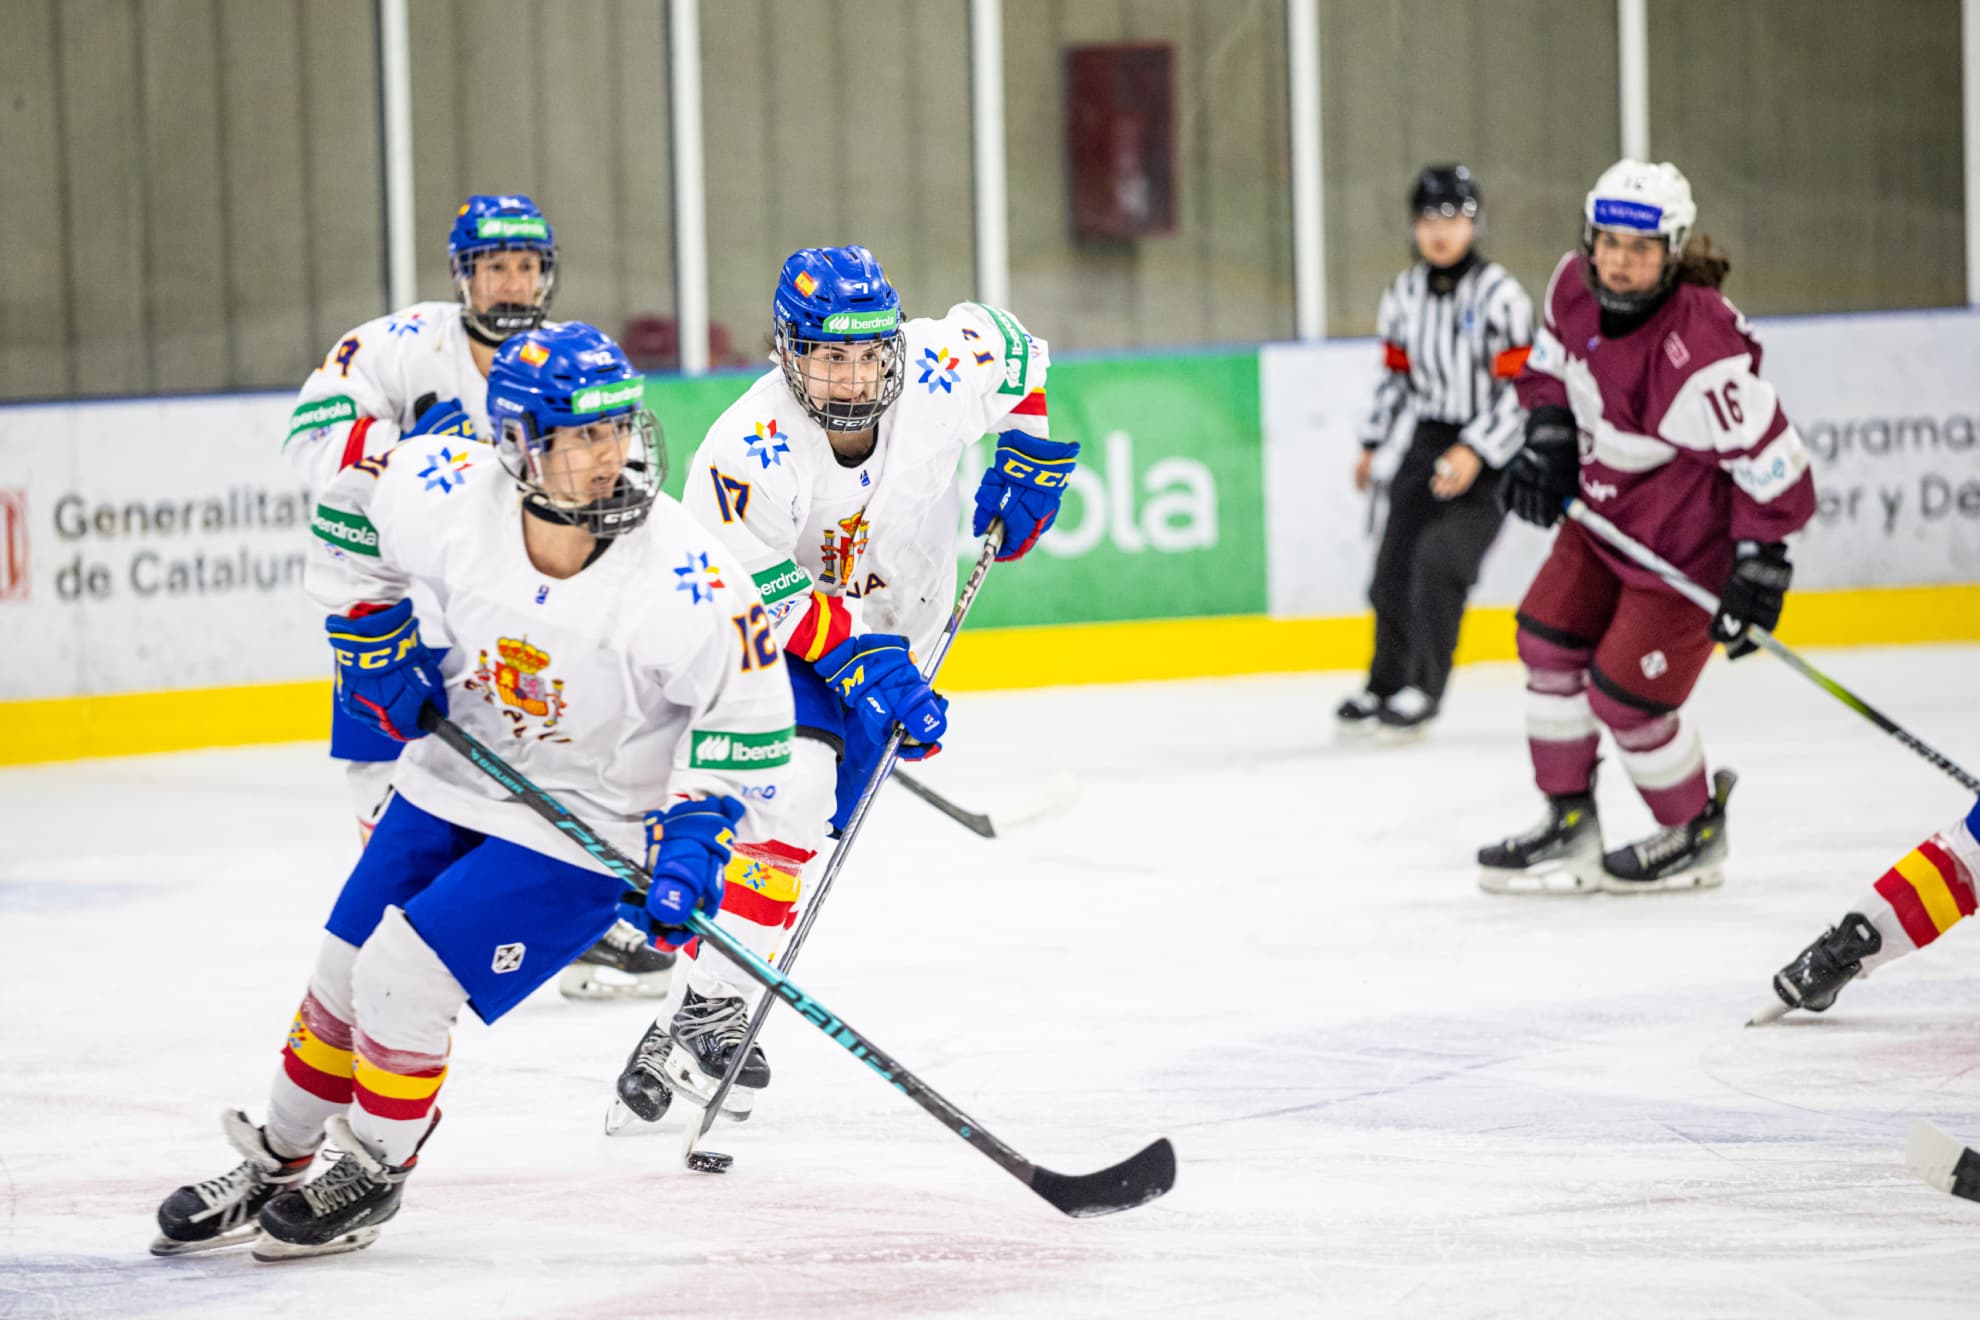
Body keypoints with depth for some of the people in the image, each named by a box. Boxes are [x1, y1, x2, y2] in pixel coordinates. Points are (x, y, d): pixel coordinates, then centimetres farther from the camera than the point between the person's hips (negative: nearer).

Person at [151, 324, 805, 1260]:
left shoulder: (681, 577, -30)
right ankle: (273, 1166, 34)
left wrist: (695, 836, -24)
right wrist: (373, 640, 0)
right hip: (456, 776, 5)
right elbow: (353, 501, 1)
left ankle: (371, 1172, 11)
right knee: (345, 972, 11)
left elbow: (750, 714, -17)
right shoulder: (449, 497, -21)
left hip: (586, 828, -5)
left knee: (404, 973, -13)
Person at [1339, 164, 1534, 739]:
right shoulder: (1405, 293, 5)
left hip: (1488, 451, -6)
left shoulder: (1498, 293, -13)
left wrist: (1476, 453, -23)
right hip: (1428, 441, 6)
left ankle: (1423, 690, -8)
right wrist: (1371, 444, 19)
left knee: (1440, 558, -20)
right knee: (1394, 568, 5)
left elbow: (1517, 385, -16)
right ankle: (1385, 685, 24)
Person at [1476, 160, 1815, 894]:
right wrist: (1548, 438, -2)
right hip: (1603, 509, 8)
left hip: (1684, 543, -8)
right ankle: (1570, 824, 27)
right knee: (1549, 643, 12)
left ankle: (1696, 834, 22)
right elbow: (1552, 361, 12)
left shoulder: (1698, 351, -35)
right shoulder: (1575, 285, -10)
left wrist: (1758, 566, -28)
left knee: (1623, 696, -4)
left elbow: (1772, 458, -30)